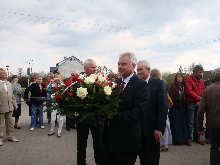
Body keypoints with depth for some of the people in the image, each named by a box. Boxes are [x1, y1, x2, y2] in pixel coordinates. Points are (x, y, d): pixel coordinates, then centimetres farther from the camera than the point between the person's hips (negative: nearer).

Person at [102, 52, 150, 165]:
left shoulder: (141, 85, -13)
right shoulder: (115, 83, 10)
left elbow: (139, 112, -22)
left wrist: (115, 116, -25)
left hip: (127, 140, -6)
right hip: (109, 136, 7)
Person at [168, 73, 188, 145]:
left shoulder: (184, 86, 9)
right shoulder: (172, 86, -5)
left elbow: (185, 96, 12)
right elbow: (169, 96, -9)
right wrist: (171, 104, -16)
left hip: (182, 107, 4)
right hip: (175, 107, -4)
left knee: (183, 123, 8)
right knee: (176, 123, 0)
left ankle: (183, 138, 18)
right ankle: (176, 139, 7)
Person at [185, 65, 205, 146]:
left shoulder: (201, 81, 12)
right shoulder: (189, 80, -5)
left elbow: (203, 92, 7)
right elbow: (189, 91, -14)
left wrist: (200, 101, -8)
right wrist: (199, 98, -13)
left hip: (199, 103, 5)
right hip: (191, 103, -5)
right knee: (190, 122, -3)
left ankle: (196, 137, 21)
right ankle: (189, 138, 6)